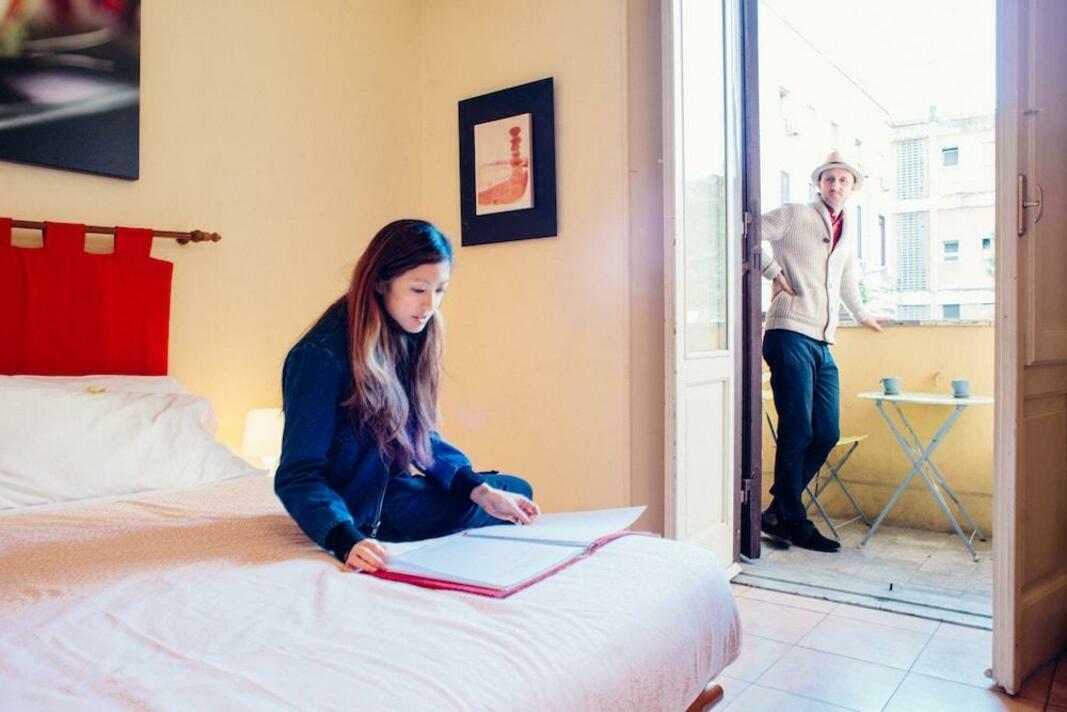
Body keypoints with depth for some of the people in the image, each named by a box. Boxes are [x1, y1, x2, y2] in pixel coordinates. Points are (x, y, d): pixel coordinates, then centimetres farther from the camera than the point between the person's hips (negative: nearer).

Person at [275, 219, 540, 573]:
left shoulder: (410, 340, -2)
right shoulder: (322, 355, -25)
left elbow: (422, 437, 3)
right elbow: (299, 476, -25)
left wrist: (481, 489, -12)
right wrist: (349, 540, -43)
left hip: (390, 488, 7)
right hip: (357, 509, -7)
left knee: (516, 491, 9)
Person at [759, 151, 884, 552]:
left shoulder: (848, 229, 23)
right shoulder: (794, 215, 3)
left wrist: (861, 314, 48)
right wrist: (774, 272, -9)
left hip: (823, 343, 7)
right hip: (790, 335, -7)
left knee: (827, 434, 3)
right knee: (797, 432, -8)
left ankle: (778, 511, 15)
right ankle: (793, 522, 4)